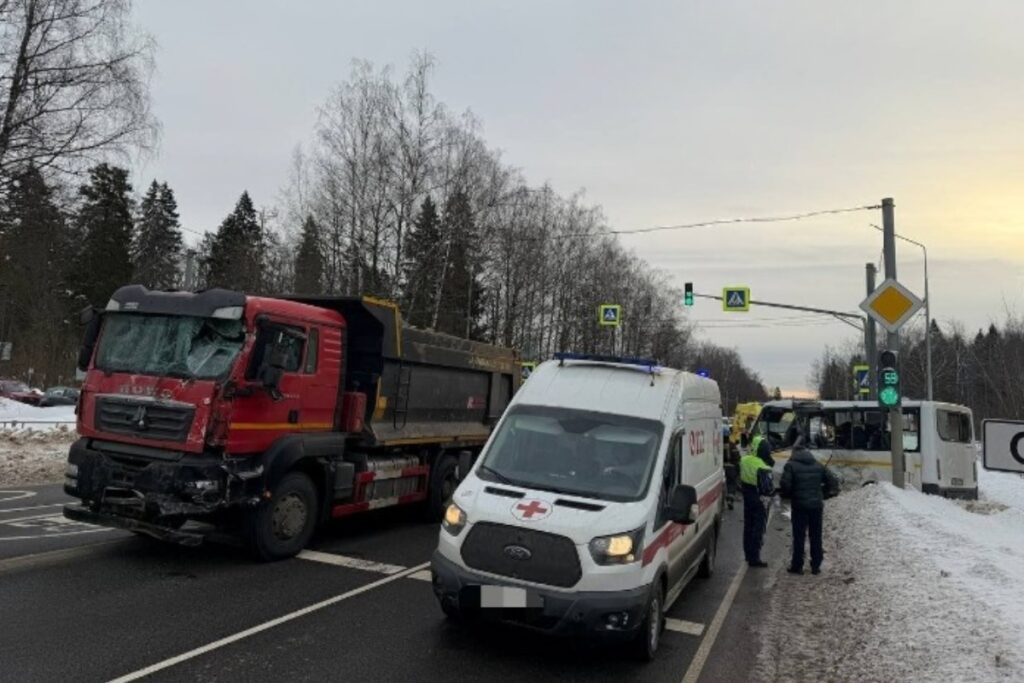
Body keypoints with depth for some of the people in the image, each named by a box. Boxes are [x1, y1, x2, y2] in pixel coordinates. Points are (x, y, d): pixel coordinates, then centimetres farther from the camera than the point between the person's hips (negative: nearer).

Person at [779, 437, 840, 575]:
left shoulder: (791, 465, -7)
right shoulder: (818, 466, 8)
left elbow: (785, 485, -16)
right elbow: (833, 482, 6)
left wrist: (788, 496, 3)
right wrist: (823, 495, 15)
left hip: (799, 506, -4)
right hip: (816, 505, 4)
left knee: (799, 537, 3)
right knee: (816, 537, 12)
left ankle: (797, 566, 7)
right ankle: (816, 566, 16)